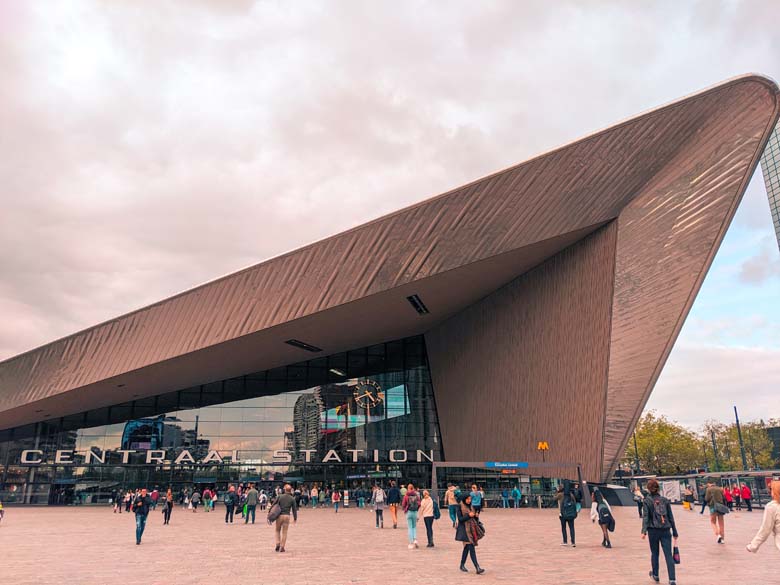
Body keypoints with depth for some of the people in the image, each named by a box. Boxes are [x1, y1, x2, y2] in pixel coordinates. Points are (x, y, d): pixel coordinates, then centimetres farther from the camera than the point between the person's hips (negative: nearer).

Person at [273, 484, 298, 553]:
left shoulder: (280, 496, -2)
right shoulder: (292, 499, 1)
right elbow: (294, 509, 4)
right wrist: (295, 518, 14)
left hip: (279, 516, 0)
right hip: (287, 516, 0)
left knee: (277, 530, 18)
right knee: (284, 532, 7)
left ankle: (278, 544, 6)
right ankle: (282, 547, 6)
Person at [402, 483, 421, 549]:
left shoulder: (406, 496, -6)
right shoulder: (416, 495, -1)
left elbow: (403, 505, -3)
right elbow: (419, 504, -1)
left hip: (409, 512, -2)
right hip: (415, 512, 2)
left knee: (410, 527, 4)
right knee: (414, 527, 16)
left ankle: (411, 543, 2)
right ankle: (415, 540, -2)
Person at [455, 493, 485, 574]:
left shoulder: (470, 507, 13)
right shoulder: (460, 507, -8)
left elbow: (474, 519, 16)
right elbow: (460, 519, -14)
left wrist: (476, 516, -5)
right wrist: (468, 516, -23)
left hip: (471, 529, 7)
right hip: (464, 530, -7)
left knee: (467, 547, 14)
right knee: (471, 548, -13)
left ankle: (462, 565, 26)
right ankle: (477, 568, -17)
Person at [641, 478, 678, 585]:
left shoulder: (647, 501, -3)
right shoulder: (665, 500, 5)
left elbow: (645, 517, -13)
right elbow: (671, 517, 7)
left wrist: (644, 531, -18)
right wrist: (674, 532, 14)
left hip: (653, 531, -2)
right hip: (666, 531, 2)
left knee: (654, 553, 15)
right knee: (668, 555, 0)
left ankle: (655, 575, 29)